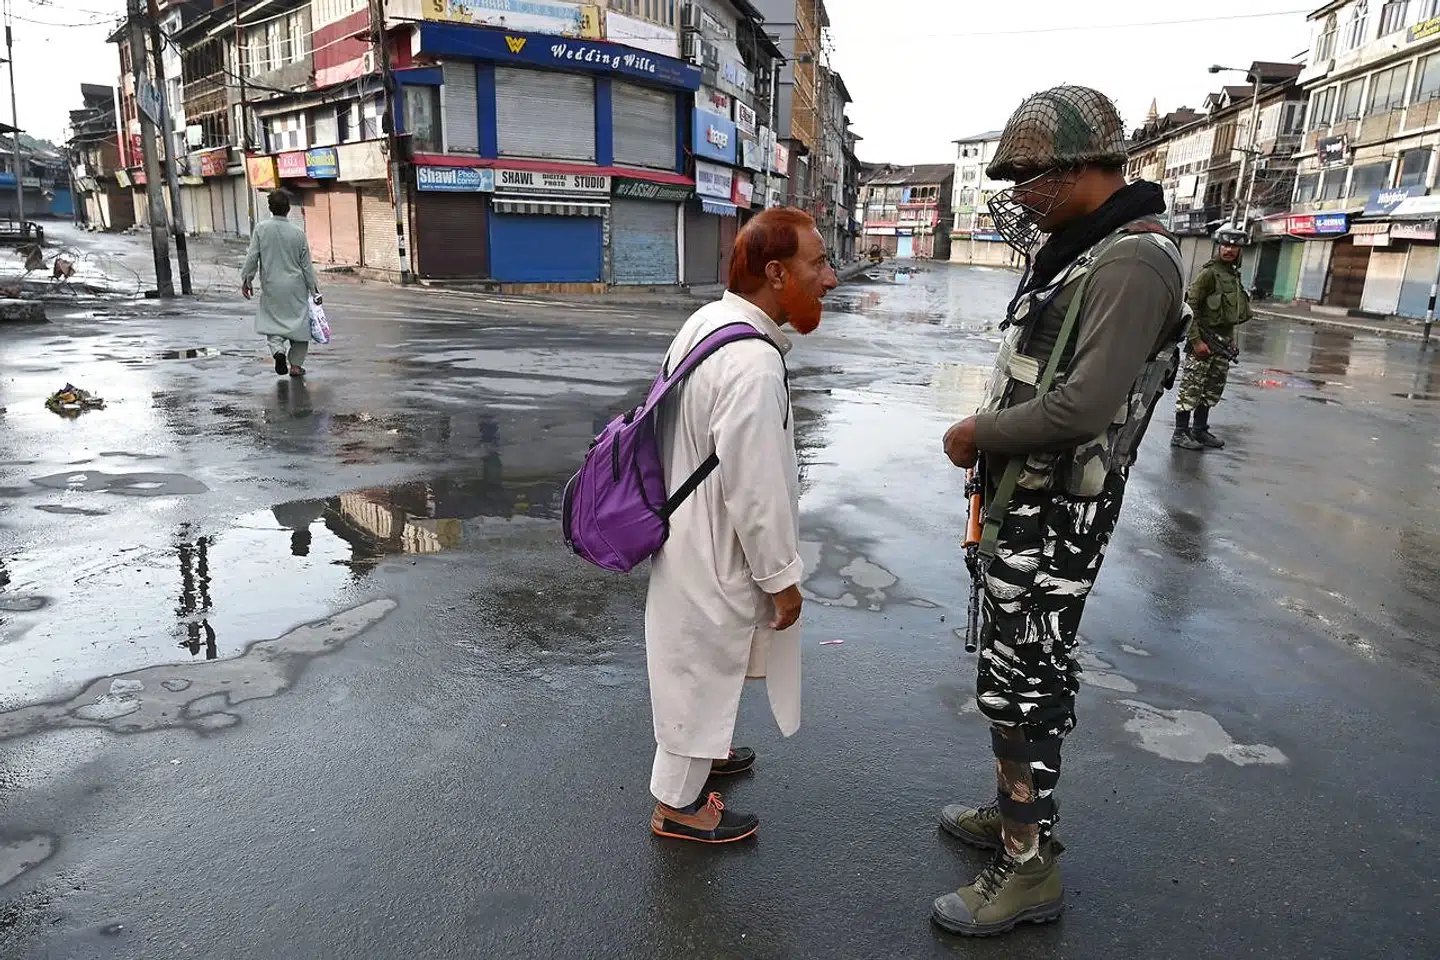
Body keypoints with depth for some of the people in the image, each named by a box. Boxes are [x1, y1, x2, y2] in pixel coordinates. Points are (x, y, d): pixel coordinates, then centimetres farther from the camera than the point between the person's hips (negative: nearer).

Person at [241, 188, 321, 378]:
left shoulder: (261, 228, -6)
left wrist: (247, 279, 8)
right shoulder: (298, 233, -6)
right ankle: (296, 364, 10)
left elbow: (252, 257, -5)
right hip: (296, 287, 0)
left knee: (271, 322, 14)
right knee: (299, 322, 9)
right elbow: (306, 264, -1)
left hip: (271, 286, 0)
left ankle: (278, 349, -13)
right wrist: (314, 289, 7)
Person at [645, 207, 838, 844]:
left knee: (701, 662, 28)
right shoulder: (752, 364, -30)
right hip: (715, 553, -9)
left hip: (687, 529, 10)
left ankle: (696, 750, 52)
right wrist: (782, 578, -14)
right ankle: (677, 803, 31)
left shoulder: (707, 321, 1)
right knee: (703, 667, 10)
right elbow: (753, 488, -27)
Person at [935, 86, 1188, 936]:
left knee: (1024, 684, -1)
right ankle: (1015, 809, 37)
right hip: (1024, 498, 10)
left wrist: (977, 434, -16)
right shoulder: (1081, 252, 12)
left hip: (1056, 511, -10)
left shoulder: (1132, 263, -19)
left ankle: (1030, 869, 15)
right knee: (1020, 672, 20)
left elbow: (1083, 405, -29)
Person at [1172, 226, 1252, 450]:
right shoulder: (1209, 272, -12)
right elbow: (1190, 307, -17)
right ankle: (1180, 433, 1)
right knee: (1192, 387, -5)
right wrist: (1196, 340, -20)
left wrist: (1231, 340, 17)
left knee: (1214, 389, 13)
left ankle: (1200, 429, 23)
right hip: (1205, 340, -8)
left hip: (1224, 341, 8)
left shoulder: (1235, 275, 14)